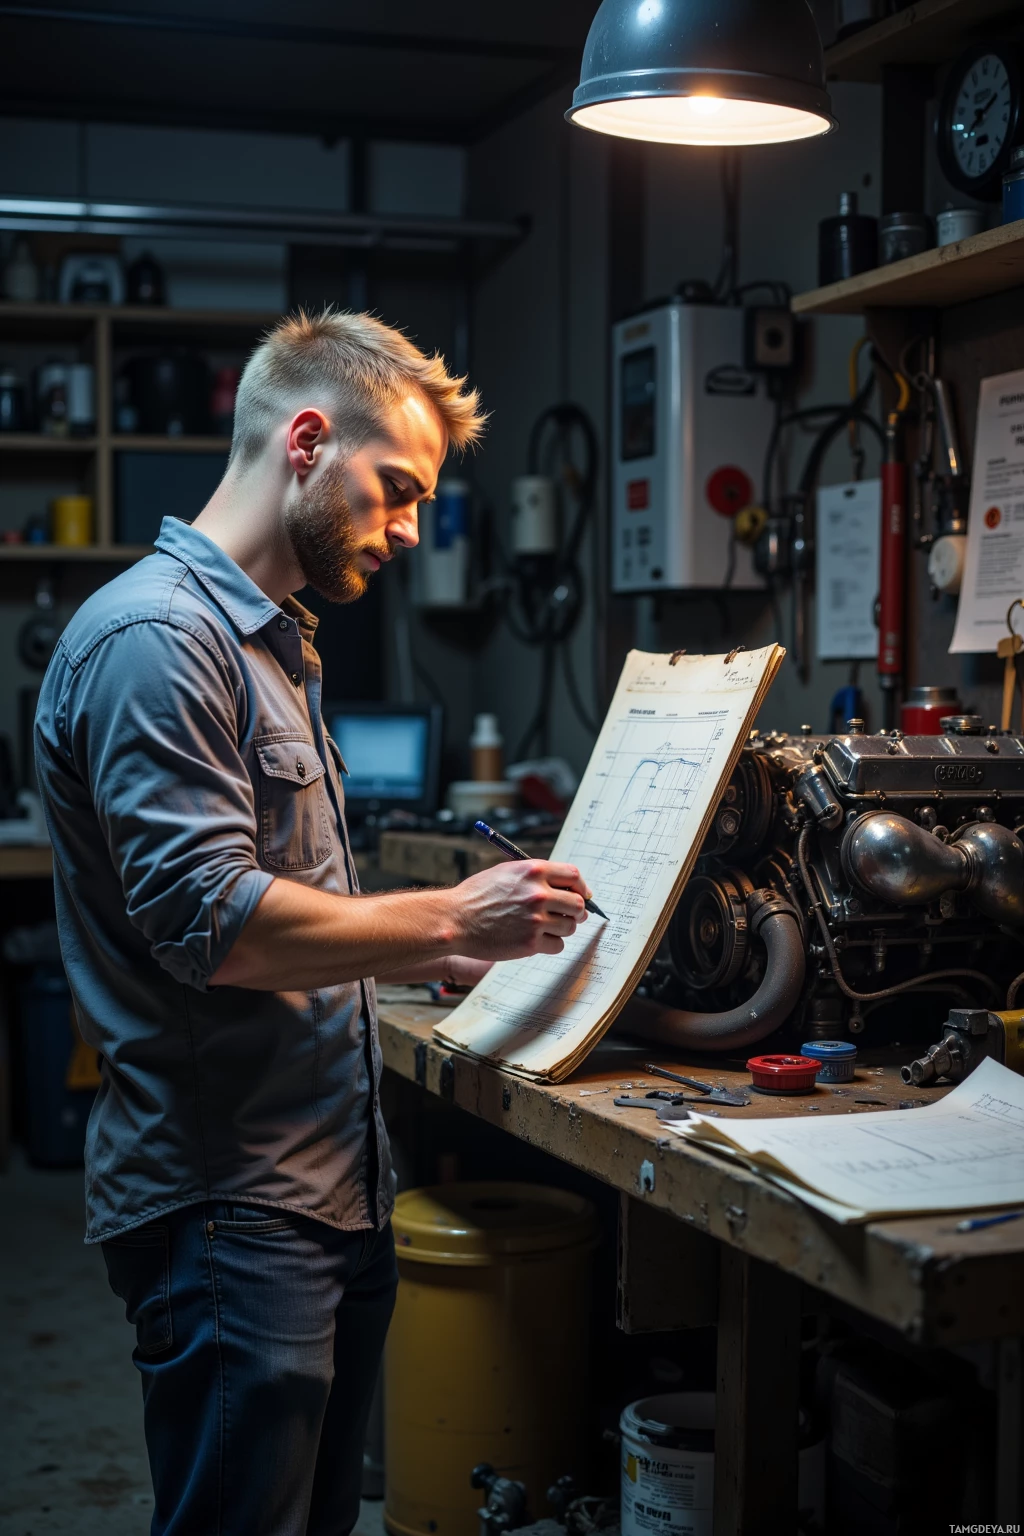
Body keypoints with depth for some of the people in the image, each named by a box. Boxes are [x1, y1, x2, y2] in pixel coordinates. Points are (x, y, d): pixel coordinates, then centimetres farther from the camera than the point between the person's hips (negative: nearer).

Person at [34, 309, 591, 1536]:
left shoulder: (271, 642, 18)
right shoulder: (155, 638, -15)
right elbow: (211, 923, -23)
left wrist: (433, 956, 13)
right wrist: (444, 917, -14)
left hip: (328, 1194, 10)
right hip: (227, 1214, -10)